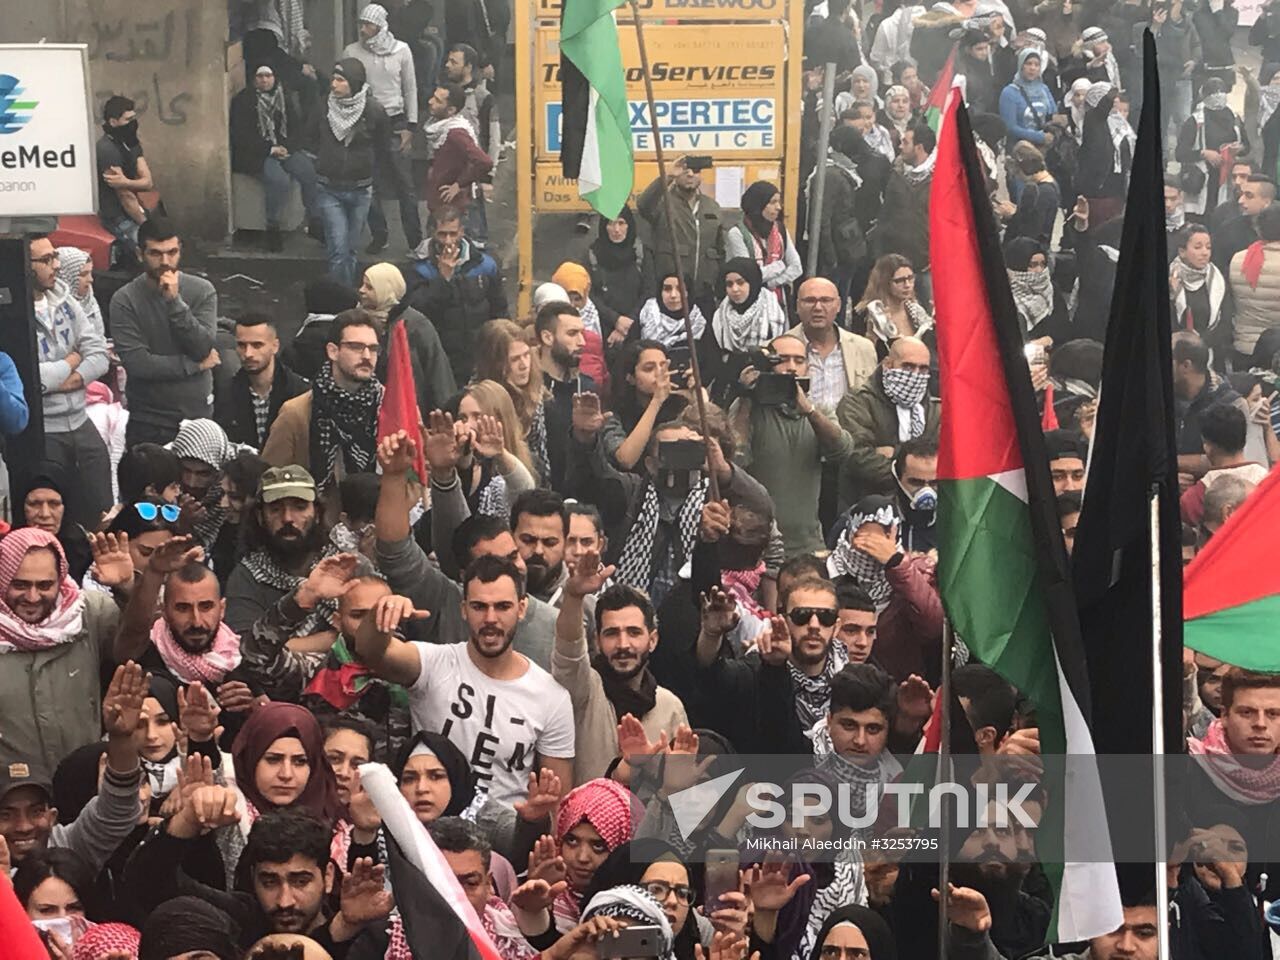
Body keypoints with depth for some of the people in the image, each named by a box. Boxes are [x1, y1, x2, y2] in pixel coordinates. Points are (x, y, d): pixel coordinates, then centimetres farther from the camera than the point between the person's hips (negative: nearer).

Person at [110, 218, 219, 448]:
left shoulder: (202, 291, -3)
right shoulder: (125, 300, -10)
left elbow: (203, 349, -13)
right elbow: (136, 363, -17)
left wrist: (175, 301, -21)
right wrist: (195, 364, -10)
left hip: (197, 414, 2)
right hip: (147, 422, -2)